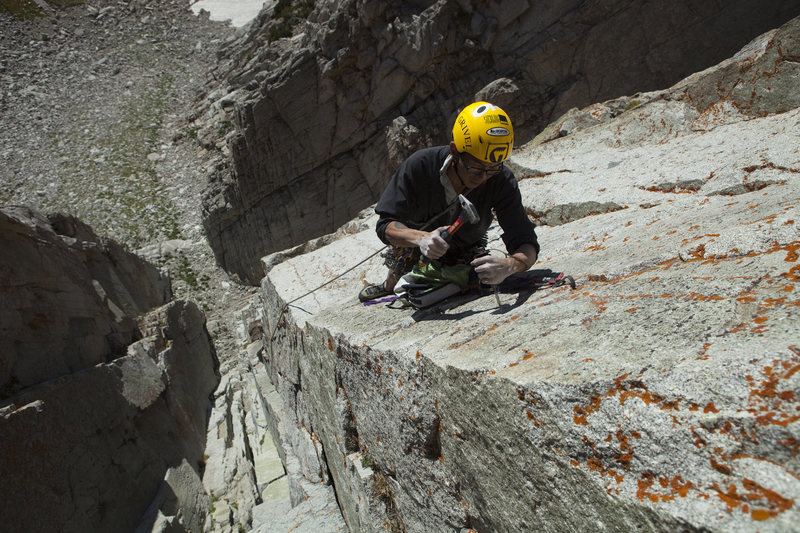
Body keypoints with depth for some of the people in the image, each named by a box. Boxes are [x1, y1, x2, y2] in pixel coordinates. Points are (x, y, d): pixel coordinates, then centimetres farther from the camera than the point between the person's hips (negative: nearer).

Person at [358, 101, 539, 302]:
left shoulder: (502, 181, -32)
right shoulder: (419, 166, -34)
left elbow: (526, 243, -35)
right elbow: (386, 225, -33)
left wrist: (509, 265, -59)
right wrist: (421, 238, -54)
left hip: (466, 250, -1)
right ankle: (389, 285, 20)